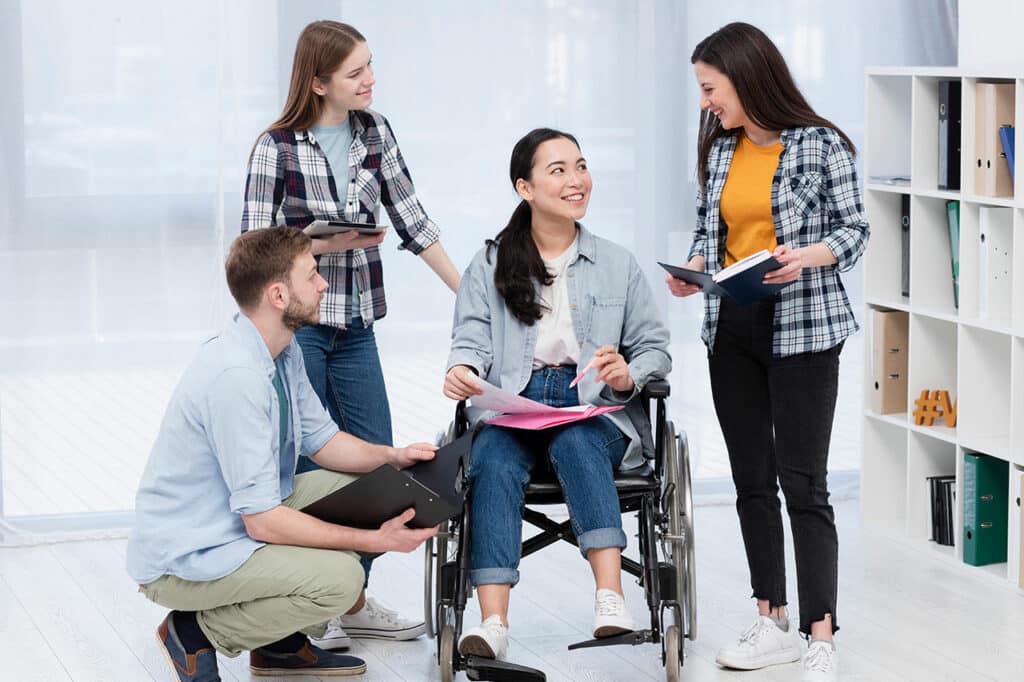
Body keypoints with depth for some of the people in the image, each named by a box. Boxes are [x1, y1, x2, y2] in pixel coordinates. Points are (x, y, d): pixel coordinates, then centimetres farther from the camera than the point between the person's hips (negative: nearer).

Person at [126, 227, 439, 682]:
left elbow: (320, 440, 15)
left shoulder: (284, 350, 1)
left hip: (241, 519, 10)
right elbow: (262, 520, -28)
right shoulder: (236, 375, -29)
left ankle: (280, 642, 12)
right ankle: (196, 634, -2)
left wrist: (393, 457, -4)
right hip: (180, 559, -10)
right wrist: (375, 540, -23)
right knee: (338, 578, -23)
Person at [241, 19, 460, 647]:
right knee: (306, 466, 0)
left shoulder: (376, 131, 4)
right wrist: (326, 243, -22)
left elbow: (412, 218, 7)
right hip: (295, 323, -5)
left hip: (355, 325, 6)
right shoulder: (277, 147, -10)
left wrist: (468, 290, 4)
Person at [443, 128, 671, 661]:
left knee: (575, 443, -37)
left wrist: (628, 376, -9)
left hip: (595, 409, 0)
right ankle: (492, 624, -46)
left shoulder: (618, 265, 16)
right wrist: (461, 371, -21)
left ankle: (610, 598, -50)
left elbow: (654, 348, 14)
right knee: (493, 461, -34)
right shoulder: (490, 266, 16)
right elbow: (472, 339, 4)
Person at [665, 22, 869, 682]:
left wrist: (807, 256, -23)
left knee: (803, 483, -8)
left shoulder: (821, 145, -7)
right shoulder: (719, 150, 9)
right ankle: (774, 625, 20)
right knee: (752, 480, 10)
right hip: (732, 330, 6)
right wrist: (692, 270, -3)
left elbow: (856, 230, -6)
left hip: (802, 329, -6)